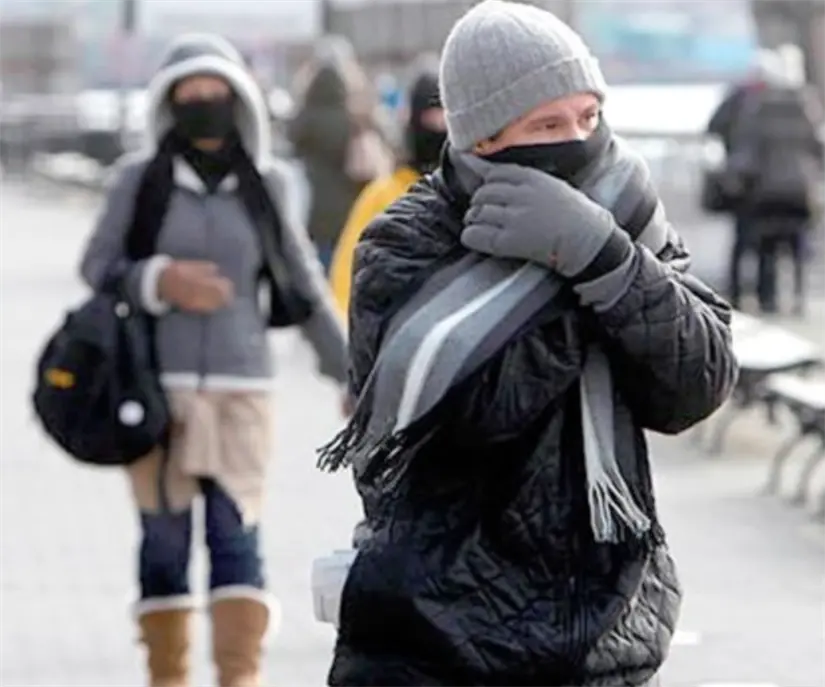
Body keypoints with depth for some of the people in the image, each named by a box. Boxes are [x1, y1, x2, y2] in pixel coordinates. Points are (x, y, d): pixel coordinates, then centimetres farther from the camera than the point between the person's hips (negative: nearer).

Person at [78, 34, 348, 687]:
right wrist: (159, 281, -14)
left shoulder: (264, 185, 6)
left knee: (237, 535, -8)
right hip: (156, 387, 0)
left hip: (241, 388, 1)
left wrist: (351, 375, 13)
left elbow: (306, 288, 12)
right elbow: (95, 268, 5)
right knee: (164, 540, 2)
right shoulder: (140, 180, 2)